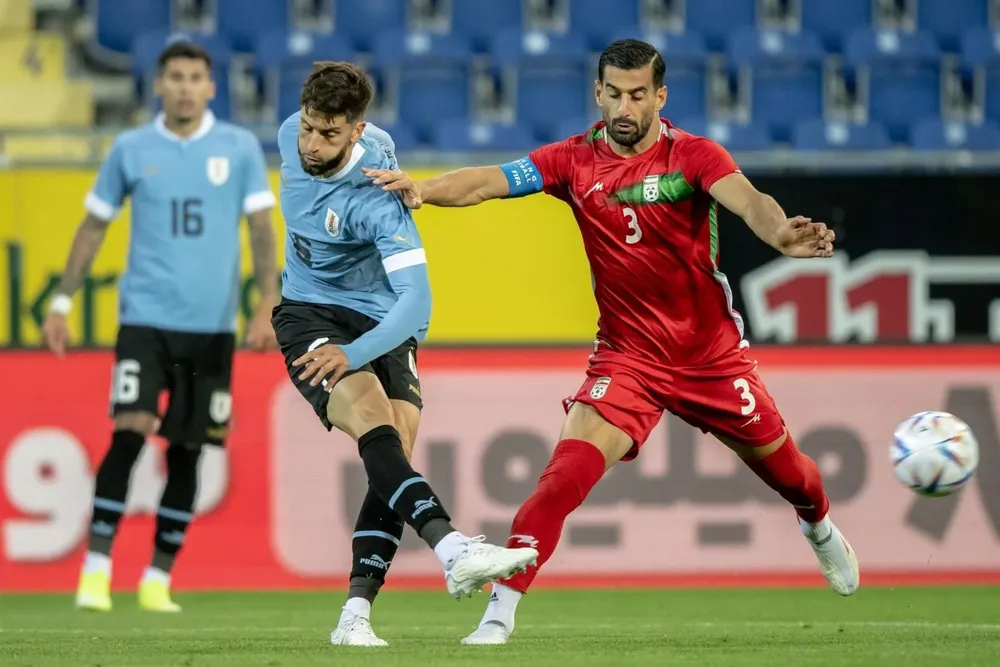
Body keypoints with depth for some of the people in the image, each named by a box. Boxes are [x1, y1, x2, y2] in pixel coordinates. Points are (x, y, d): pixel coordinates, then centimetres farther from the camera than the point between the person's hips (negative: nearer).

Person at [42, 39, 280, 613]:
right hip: (146, 316, -1)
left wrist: (269, 304, -9)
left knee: (187, 451, 4)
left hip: (213, 325, 1)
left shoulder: (240, 149, 3)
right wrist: (62, 302, 7)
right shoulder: (131, 150, 4)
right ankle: (97, 570, -11)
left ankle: (159, 580, 13)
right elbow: (94, 227, 11)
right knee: (130, 433, -15)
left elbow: (262, 228, 2)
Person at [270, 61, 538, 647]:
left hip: (382, 324, -2)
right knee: (377, 426, -25)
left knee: (397, 457, -17)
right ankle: (454, 551, -44)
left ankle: (356, 614, -12)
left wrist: (354, 354, -46)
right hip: (309, 316, 2)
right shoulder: (292, 136, -10)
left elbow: (417, 301, -34)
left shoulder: (376, 198, -27)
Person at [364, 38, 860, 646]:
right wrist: (422, 189, -38)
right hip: (628, 355, 0)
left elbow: (746, 199, -31)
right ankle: (501, 610, -19)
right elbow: (487, 183, -18)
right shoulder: (574, 161, -7)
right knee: (569, 470, -22)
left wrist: (780, 232, -54)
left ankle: (821, 528, 54)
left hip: (711, 354, 0)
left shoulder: (693, 156, -12)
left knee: (777, 461, 18)